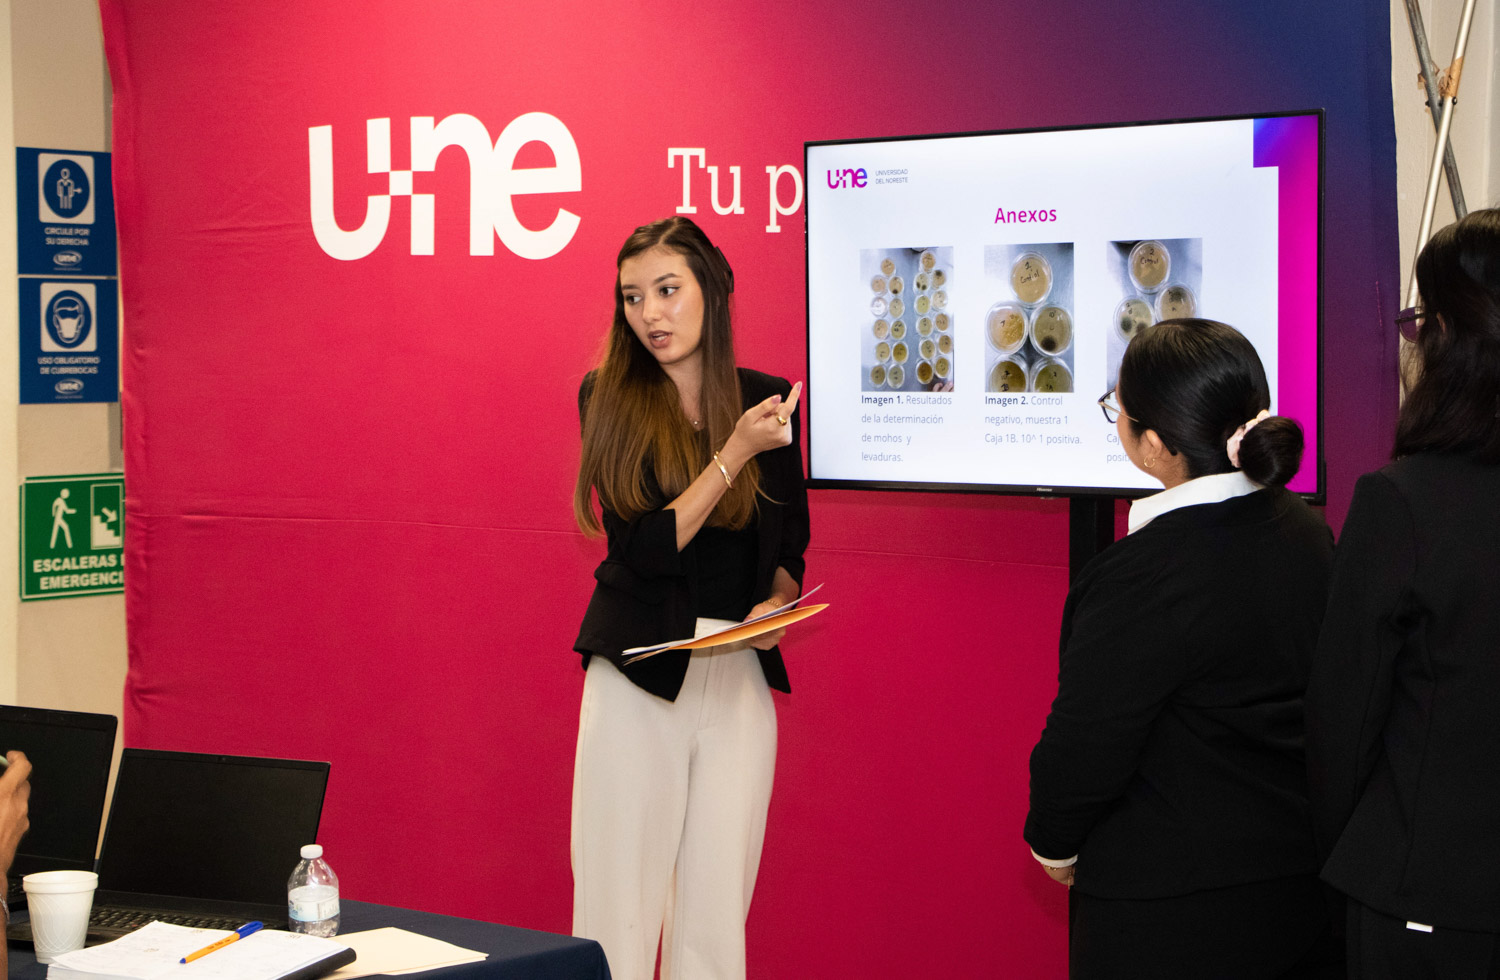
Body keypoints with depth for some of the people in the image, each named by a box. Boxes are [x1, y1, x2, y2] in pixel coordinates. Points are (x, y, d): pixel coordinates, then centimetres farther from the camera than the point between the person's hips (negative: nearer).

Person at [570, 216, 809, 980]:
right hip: (639, 674, -2)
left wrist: (775, 605, -5)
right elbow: (644, 546, -10)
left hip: (740, 678, 2)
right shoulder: (609, 399, 0)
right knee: (620, 902, -1)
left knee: (716, 909, 4)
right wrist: (735, 453, -15)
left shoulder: (766, 399, 7)